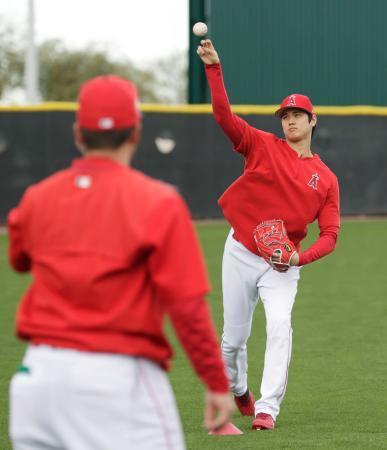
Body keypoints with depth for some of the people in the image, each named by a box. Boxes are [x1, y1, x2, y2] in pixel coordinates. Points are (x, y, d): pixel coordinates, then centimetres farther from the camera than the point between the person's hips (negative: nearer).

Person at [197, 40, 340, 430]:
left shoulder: (326, 179, 4)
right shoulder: (262, 146, 1)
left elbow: (329, 235, 1)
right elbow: (223, 114, -12)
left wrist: (299, 258, -18)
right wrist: (213, 67, -25)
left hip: (283, 265, 0)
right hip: (241, 254, 0)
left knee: (279, 327, -22)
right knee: (234, 338, 7)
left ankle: (267, 409, -21)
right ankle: (237, 390, 37)